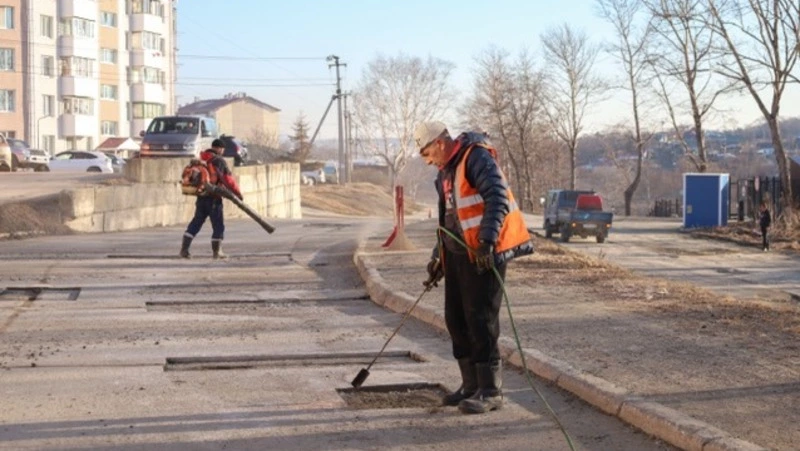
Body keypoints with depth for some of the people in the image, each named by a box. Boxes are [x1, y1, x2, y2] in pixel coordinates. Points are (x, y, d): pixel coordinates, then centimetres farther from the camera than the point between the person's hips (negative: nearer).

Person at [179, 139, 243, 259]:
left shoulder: (201, 159, 11)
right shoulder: (219, 161, -8)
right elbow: (228, 179, -9)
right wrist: (238, 193, -2)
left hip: (201, 196, 6)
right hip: (213, 197, -6)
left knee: (196, 222, 11)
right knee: (218, 224, 5)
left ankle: (184, 248, 5)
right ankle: (217, 251, 6)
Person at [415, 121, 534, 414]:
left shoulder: (477, 157, -12)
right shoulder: (446, 172, 18)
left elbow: (498, 197, -25)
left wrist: (487, 240, -34)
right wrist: (438, 258, 28)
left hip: (484, 254, -10)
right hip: (458, 253, 10)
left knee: (480, 320, -8)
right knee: (456, 319, 11)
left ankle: (490, 392, 0)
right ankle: (472, 385, 22)